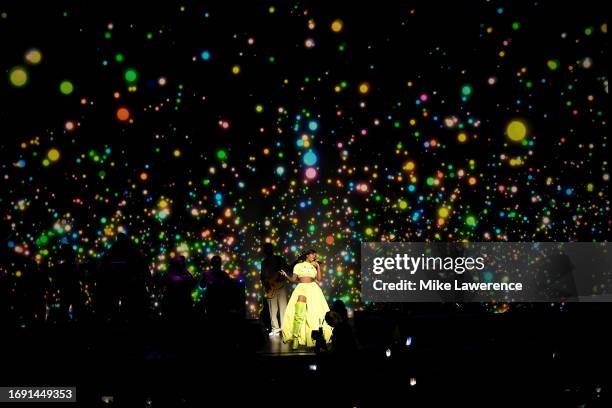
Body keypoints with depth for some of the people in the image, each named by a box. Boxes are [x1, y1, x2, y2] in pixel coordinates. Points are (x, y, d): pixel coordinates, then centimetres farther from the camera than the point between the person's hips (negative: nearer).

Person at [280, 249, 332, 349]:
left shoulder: (314, 267, 19)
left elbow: (319, 279, 7)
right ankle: (296, 339, -17)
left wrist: (318, 266, 3)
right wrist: (286, 275, -10)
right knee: (298, 315, -17)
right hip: (302, 288, -3)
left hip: (313, 289, 3)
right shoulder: (298, 266, 13)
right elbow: (293, 279, 7)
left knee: (315, 313, -5)